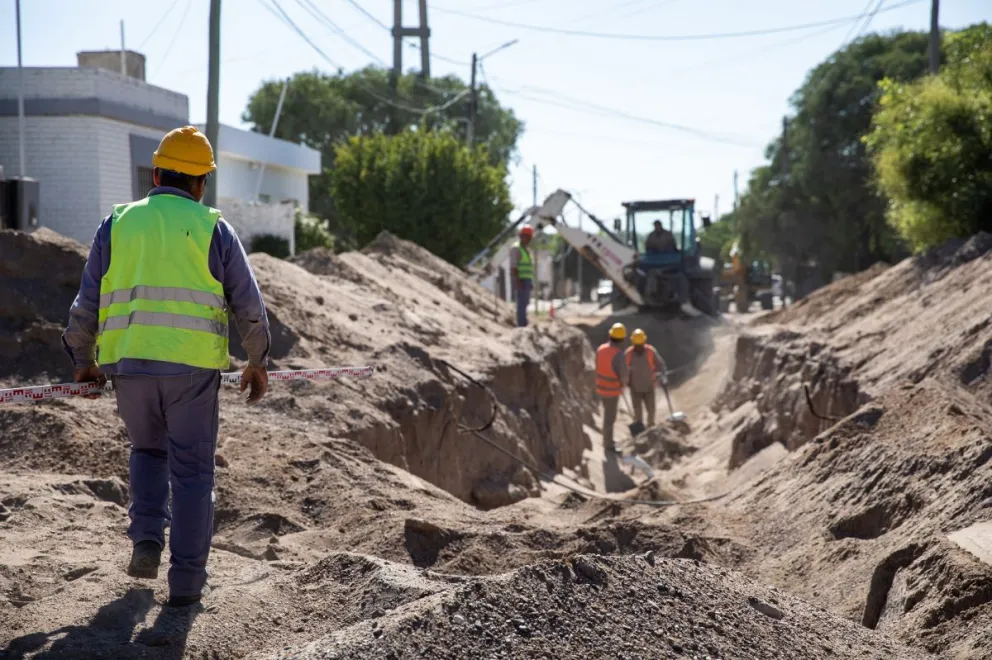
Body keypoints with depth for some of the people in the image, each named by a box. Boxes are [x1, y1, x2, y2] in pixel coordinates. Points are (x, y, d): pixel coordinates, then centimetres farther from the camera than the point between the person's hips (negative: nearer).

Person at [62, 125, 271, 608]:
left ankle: (147, 540, 10)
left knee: (148, 450, 27)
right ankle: (186, 581, 8)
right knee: (192, 473, 8)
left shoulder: (117, 224, 9)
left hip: (129, 365, 2)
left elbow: (87, 305, 10)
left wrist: (83, 361, 25)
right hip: (192, 368, -2)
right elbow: (250, 308, 3)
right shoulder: (212, 229, 4)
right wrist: (257, 363, 18)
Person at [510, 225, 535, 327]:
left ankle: (523, 325, 16)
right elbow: (513, 267, -17)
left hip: (527, 280, 9)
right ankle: (521, 326, -14)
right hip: (521, 280, -9)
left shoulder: (527, 250, 19)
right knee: (522, 304, -12)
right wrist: (517, 282, -24)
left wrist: (531, 282, 19)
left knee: (525, 303, 11)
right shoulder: (516, 249, -10)